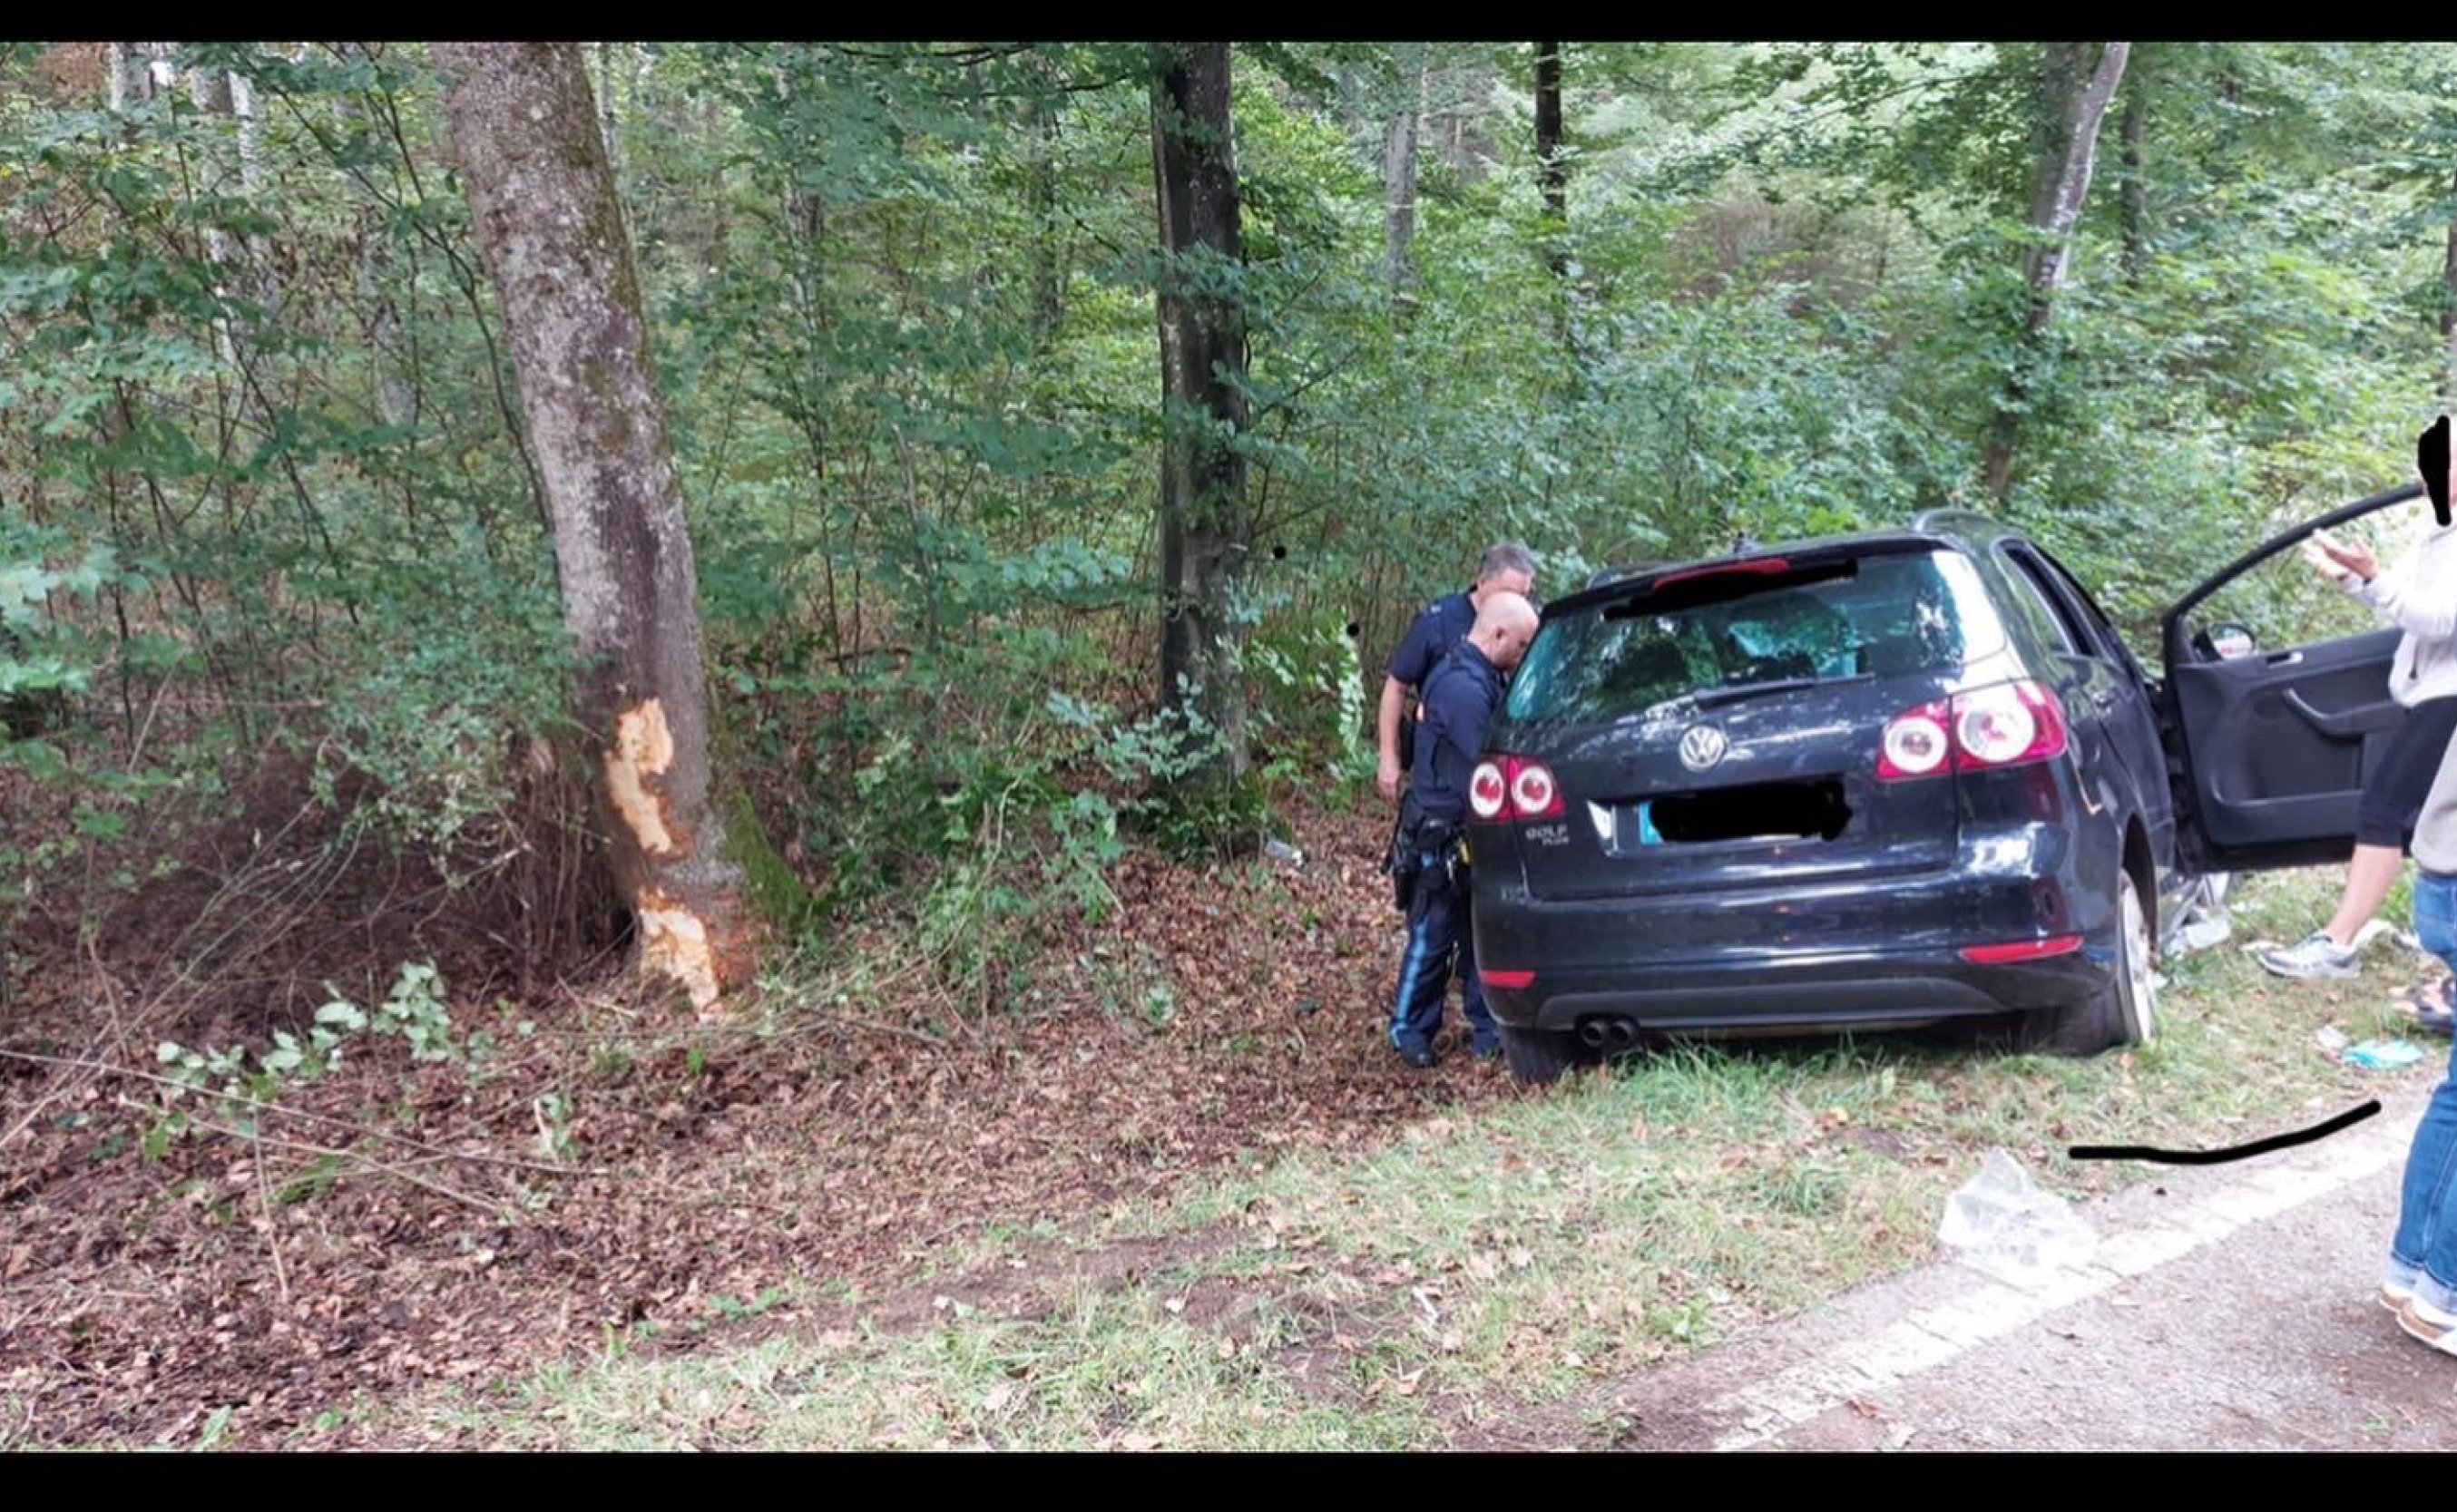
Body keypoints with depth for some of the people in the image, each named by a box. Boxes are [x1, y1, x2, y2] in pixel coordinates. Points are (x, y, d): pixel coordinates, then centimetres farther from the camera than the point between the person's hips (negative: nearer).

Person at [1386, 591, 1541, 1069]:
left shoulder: (1481, 678, 11)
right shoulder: (1463, 688, -23)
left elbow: (1493, 755, 20)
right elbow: (1485, 769, -24)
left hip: (1471, 835, 9)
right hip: (1443, 838, -9)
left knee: (1481, 936, 12)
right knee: (1433, 937, 3)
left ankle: (1487, 1030, 20)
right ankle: (1410, 1030, 18)